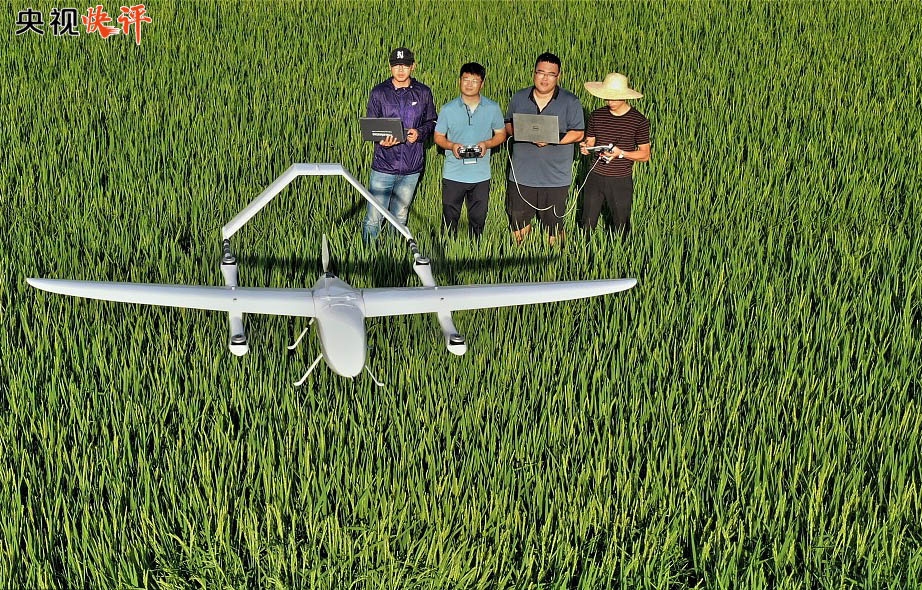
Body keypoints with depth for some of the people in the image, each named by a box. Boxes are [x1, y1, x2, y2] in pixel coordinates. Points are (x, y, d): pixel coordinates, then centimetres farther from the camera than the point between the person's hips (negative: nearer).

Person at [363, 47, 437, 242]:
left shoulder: (423, 93, 5)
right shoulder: (379, 92, 0)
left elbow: (431, 122, 14)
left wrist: (419, 133, -8)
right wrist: (381, 139, -19)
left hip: (411, 167, 2)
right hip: (383, 165, -2)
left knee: (400, 217, 13)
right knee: (373, 218, -5)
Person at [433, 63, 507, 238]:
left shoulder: (492, 109, 0)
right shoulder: (448, 109, -2)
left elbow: (501, 134, 9)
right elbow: (438, 136, 6)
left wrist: (487, 144, -11)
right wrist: (451, 146, -15)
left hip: (481, 176, 1)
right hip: (453, 175, -1)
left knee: (478, 220, 10)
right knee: (450, 219, 4)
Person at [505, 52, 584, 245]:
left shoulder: (570, 102, -2)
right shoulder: (519, 98, 6)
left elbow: (578, 134, -3)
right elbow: (508, 125, 14)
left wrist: (552, 140, -19)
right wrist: (518, 132, -11)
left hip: (555, 178, -3)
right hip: (522, 175, 3)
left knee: (554, 225, 5)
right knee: (518, 222, 11)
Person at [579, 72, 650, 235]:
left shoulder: (639, 121, -9)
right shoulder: (597, 115, 1)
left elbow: (645, 155, -5)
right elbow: (590, 141, 10)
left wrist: (621, 153, -21)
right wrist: (585, 147, -15)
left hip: (621, 181, -3)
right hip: (595, 177, 3)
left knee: (621, 228, 8)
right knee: (587, 225, 9)